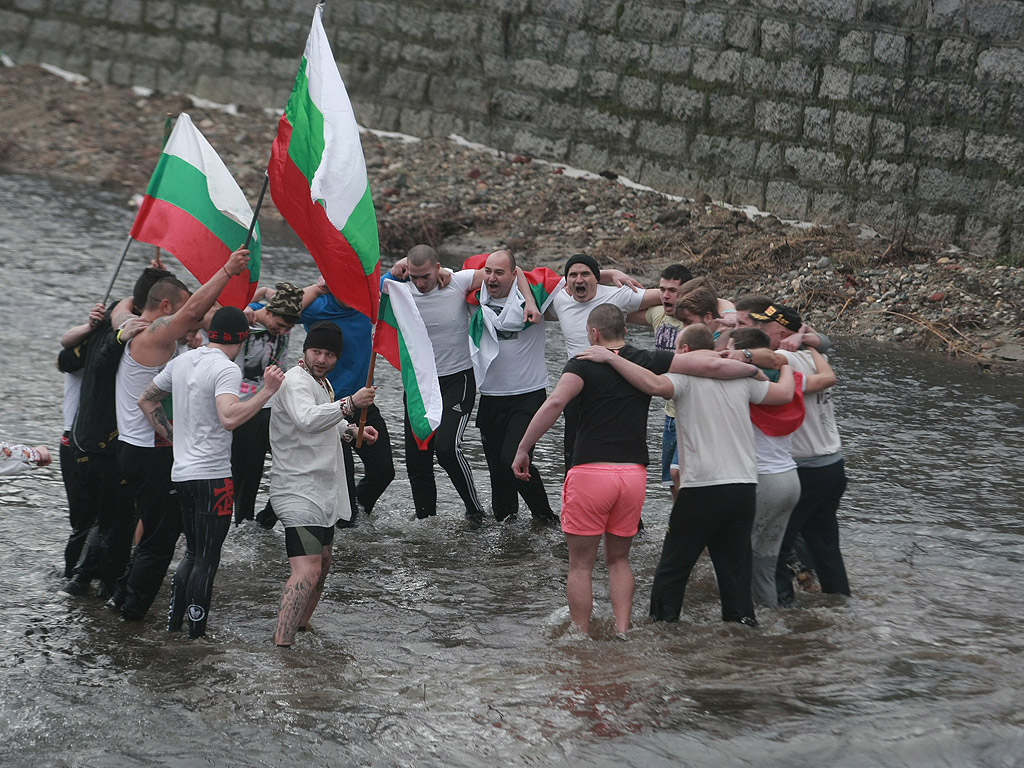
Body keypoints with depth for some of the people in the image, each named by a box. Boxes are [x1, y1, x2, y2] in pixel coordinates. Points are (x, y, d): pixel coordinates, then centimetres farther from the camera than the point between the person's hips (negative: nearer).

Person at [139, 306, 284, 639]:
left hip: (182, 472, 8)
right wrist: (266, 392, -28)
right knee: (207, 558, -1)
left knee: (193, 552, 20)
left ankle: (173, 621, 20)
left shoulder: (182, 361, 11)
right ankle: (196, 636, 2)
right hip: (212, 475, -8)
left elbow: (146, 400, 21)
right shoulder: (227, 369, -14)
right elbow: (229, 418, -31)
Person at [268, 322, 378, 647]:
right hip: (297, 491, -11)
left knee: (322, 563, 24)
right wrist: (350, 403, -41)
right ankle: (282, 645, -26)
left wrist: (352, 431, 17)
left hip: (321, 491, 11)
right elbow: (307, 419, -39)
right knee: (307, 571, -21)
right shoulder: (295, 382, -17)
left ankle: (300, 626, 40)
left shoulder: (322, 382, 14)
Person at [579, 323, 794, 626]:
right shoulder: (741, 375, 11)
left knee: (673, 565, 5)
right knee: (735, 561, 14)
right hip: (745, 486, 5)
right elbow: (784, 394, 19)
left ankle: (662, 619, 7)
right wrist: (786, 366, 39)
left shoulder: (687, 372, -5)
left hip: (702, 488, -5)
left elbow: (656, 385, -25)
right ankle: (741, 616, 14)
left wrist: (611, 358, -20)